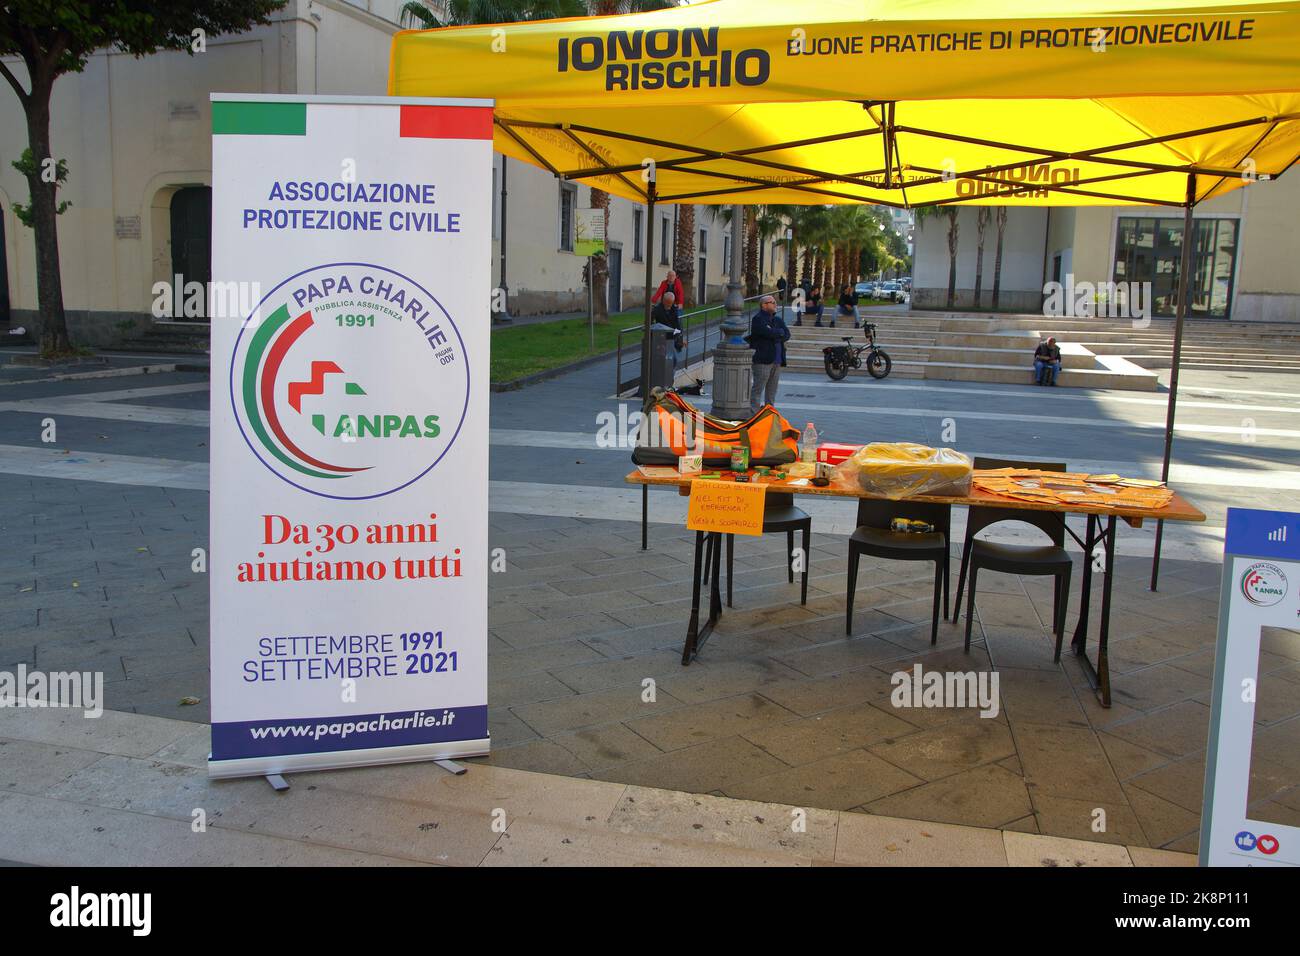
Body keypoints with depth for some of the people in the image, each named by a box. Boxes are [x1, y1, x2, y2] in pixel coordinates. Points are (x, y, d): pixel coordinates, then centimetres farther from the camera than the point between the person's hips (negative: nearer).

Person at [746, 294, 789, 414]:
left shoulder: (778, 320, 19)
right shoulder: (758, 319, -4)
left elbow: (787, 335, 5)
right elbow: (769, 333, -19)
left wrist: (773, 334, -10)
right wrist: (780, 332, 0)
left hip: (776, 361, 7)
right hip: (762, 360, -7)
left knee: (772, 391, 10)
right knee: (758, 389, -8)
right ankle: (754, 415, -7)